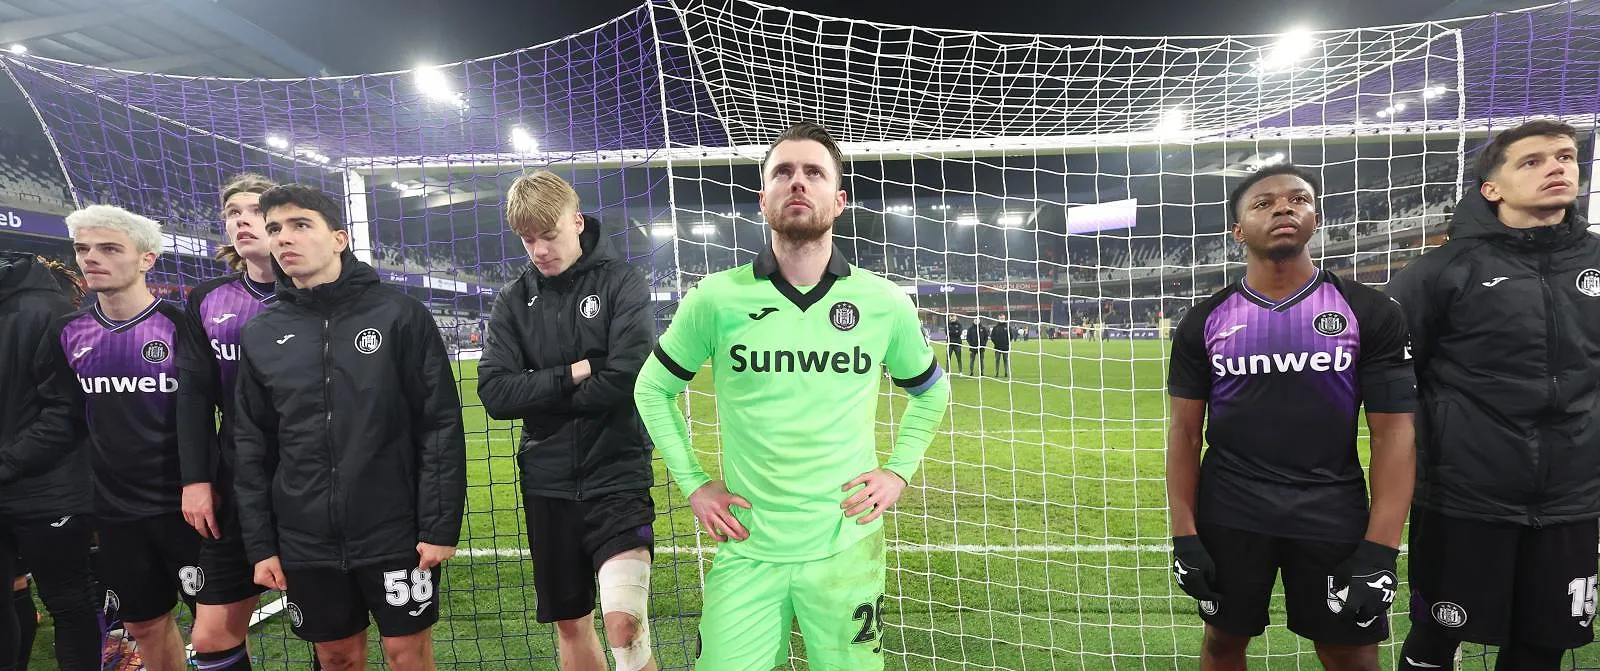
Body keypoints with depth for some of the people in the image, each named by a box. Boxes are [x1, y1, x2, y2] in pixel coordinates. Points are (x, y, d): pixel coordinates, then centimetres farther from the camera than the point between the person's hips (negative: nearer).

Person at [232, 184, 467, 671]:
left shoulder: (399, 314, -8)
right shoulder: (260, 335, 4)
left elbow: (441, 425, -9)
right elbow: (252, 448, 9)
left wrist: (440, 525, -11)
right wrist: (260, 544, 6)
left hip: (396, 535, -3)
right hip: (306, 544, 4)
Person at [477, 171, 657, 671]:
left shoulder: (622, 283, -6)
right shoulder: (513, 301, 6)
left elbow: (626, 381, -18)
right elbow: (496, 395, -5)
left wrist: (540, 397, -7)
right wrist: (572, 375, -15)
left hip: (617, 471, -4)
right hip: (547, 480, 5)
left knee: (624, 620, -19)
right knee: (570, 623, 16)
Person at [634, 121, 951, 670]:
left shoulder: (885, 303, -3)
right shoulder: (717, 297, -7)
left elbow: (932, 391, 16)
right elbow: (652, 389, 8)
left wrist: (900, 470, 4)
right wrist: (692, 483, 2)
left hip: (847, 549, 1)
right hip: (747, 551, 0)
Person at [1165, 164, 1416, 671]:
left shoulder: (1371, 313, -2)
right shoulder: (1205, 321, -1)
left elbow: (1393, 430, -4)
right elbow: (1185, 429, 0)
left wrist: (1379, 550, -11)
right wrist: (1184, 534, -6)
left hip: (1333, 514, 0)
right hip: (1228, 512, 1)